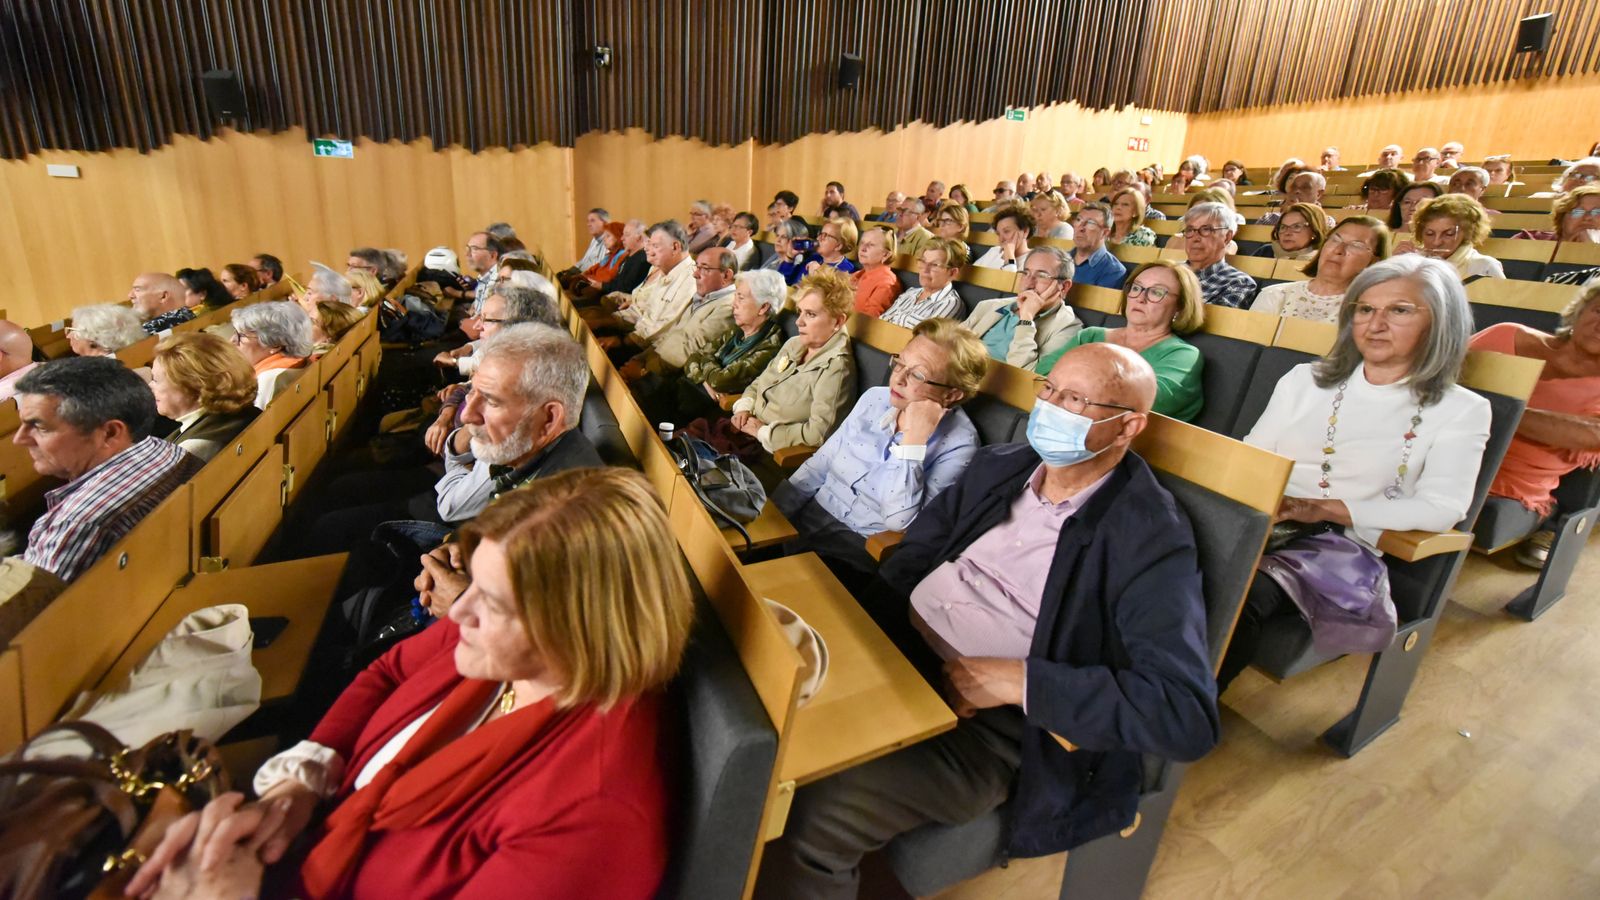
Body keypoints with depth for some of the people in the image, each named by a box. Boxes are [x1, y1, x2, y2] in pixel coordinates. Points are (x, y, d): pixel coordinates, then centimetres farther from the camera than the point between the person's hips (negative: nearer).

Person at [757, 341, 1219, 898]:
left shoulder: (1151, 540, -11)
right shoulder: (1000, 466, 8)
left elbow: (1189, 714, -18)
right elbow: (910, 559, 11)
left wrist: (1019, 680, -21)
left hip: (985, 721, -6)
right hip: (888, 656, 6)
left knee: (812, 816, -25)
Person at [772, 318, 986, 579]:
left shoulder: (957, 443, -16)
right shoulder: (875, 398, 2)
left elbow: (898, 520, -23)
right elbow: (820, 463, 6)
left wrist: (914, 438, -26)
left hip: (862, 546, -5)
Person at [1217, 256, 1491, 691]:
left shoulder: (1461, 411, 11)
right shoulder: (1305, 379, 21)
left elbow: (1442, 508, -4)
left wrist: (1323, 508, -15)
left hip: (1339, 545, -2)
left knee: (1245, 594, -36)